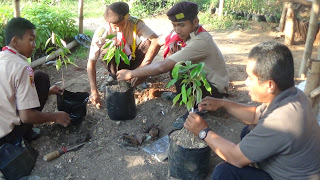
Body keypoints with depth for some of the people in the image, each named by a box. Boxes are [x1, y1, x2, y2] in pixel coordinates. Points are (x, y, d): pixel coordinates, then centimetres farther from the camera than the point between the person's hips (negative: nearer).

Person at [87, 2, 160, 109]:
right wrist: (94, 91, -32)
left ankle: (139, 81, -10)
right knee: (105, 50, -34)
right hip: (116, 63, 0)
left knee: (147, 43, -29)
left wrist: (142, 68, -48)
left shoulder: (136, 24, -27)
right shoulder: (101, 33, -27)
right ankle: (113, 76, -4)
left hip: (134, 60, 1)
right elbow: (91, 63, -25)